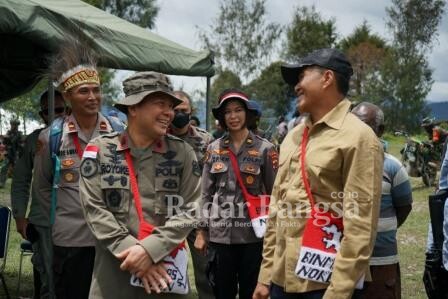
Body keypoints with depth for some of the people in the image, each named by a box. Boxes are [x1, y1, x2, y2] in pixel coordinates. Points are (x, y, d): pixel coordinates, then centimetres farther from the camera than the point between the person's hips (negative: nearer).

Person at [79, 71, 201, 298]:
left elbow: (190, 210, -5)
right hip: (113, 271, -1)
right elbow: (94, 210, -5)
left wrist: (150, 249, -16)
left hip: (164, 272, 1)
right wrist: (131, 249, -14)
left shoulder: (182, 153, 1)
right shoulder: (99, 150, 0)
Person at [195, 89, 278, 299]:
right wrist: (201, 231, 5)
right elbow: (206, 194, 9)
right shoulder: (214, 149, 6)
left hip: (252, 234, -2)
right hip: (219, 234, 2)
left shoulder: (264, 149, -1)